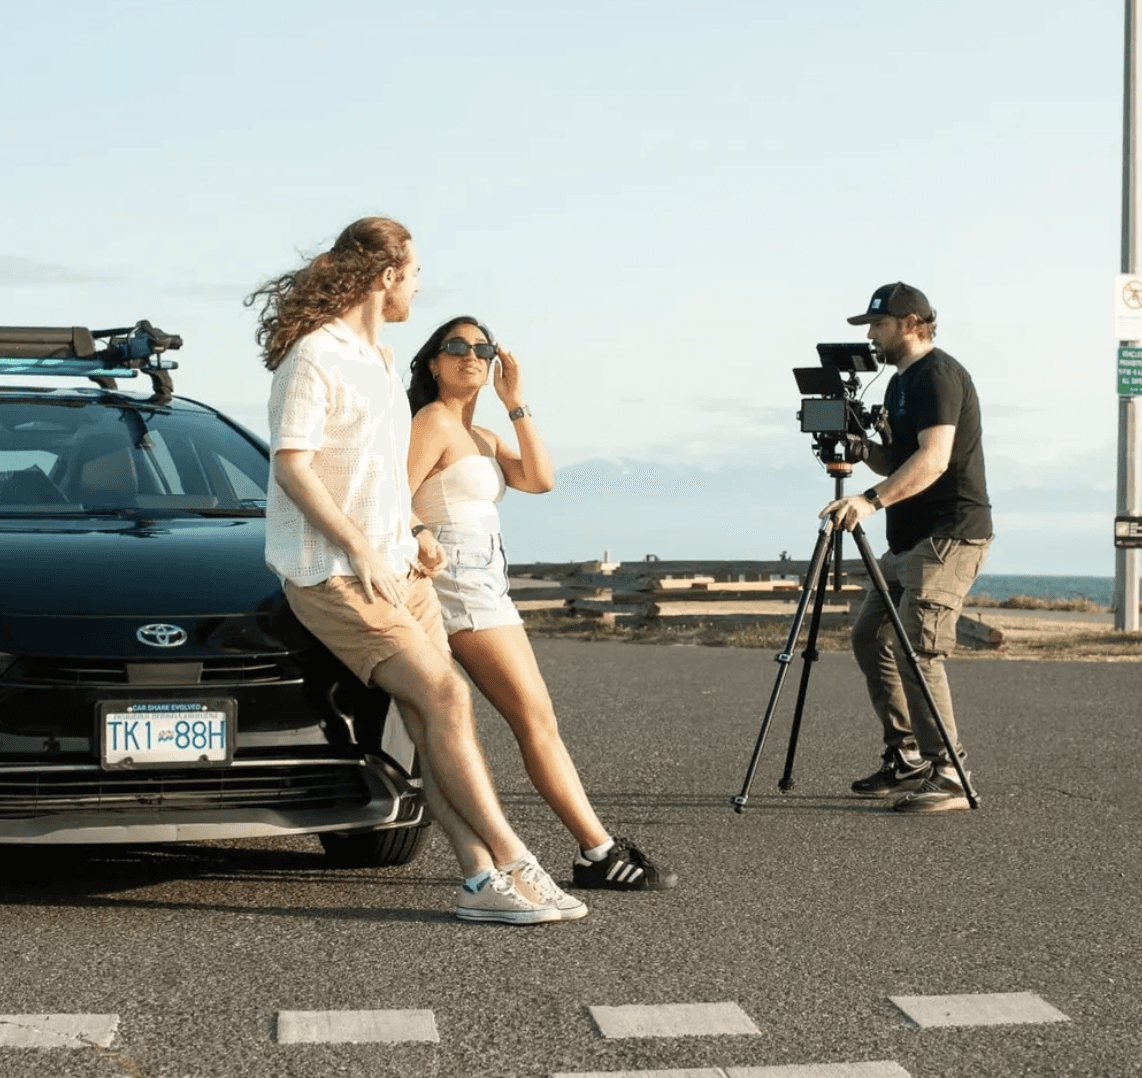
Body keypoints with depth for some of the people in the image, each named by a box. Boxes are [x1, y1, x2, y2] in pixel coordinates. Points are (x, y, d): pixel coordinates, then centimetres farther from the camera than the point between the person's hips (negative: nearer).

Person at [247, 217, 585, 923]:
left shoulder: (381, 359, 18)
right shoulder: (314, 355, -12)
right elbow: (292, 465, -18)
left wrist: (411, 535, 16)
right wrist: (359, 548, -21)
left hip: (393, 565, 9)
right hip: (332, 572, -9)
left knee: (435, 723, -1)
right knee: (445, 698, -15)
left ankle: (484, 878, -5)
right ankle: (512, 864, -12)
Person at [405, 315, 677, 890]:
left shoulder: (483, 438, 21)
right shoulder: (434, 421, -5)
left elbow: (540, 478, 5)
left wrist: (516, 402, 3)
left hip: (487, 584, 9)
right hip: (460, 581, -9)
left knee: (538, 719, 5)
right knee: (534, 719, -11)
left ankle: (600, 851, 4)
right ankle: (599, 853, -11)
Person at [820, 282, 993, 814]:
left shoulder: (939, 375, -13)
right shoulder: (900, 382, 18)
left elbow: (932, 460, -26)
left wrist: (873, 500, -36)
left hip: (950, 535, -11)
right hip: (909, 540, 11)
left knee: (917, 649, -18)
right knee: (869, 636, 11)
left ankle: (947, 775, -15)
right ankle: (906, 758, 18)